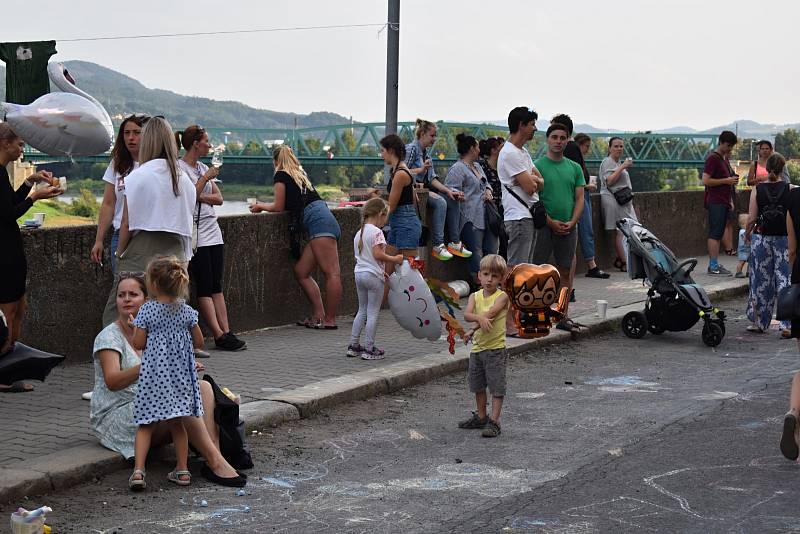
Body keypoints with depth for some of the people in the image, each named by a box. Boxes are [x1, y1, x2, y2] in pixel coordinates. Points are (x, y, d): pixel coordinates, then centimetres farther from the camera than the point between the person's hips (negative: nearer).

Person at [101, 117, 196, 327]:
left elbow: (127, 224, -4)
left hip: (142, 253, -4)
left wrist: (120, 255, 8)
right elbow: (186, 222, 11)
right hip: (175, 253, 5)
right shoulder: (184, 179, 7)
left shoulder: (138, 177, -6)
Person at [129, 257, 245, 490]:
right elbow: (199, 342, 7)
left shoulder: (147, 310, -8)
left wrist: (135, 328, 12)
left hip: (154, 375, -3)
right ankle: (182, 470, 17)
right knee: (177, 425, 14)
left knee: (145, 425, 2)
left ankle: (138, 470, -10)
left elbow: (138, 343, -7)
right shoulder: (187, 311, 2)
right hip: (180, 375, 3)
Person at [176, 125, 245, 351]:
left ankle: (226, 332, 0)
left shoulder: (203, 167, 16)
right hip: (195, 233, -7)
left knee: (217, 286, 3)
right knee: (204, 288, -6)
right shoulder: (179, 167, -6)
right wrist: (206, 178, -9)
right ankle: (219, 336, -8)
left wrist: (199, 197, -6)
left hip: (212, 231, 7)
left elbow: (219, 198, 10)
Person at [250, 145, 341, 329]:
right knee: (301, 272, 10)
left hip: (318, 221, -8)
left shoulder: (281, 175, 7)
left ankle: (330, 320, -13)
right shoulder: (300, 173, 29)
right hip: (326, 221, 9)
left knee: (331, 273, -12)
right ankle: (318, 316, 7)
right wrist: (264, 206, 40)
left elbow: (278, 207, 8)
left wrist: (261, 206, 27)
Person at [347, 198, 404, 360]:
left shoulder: (359, 233, 13)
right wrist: (394, 259, -9)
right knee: (373, 313, -1)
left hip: (359, 273, 8)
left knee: (362, 310, 17)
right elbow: (377, 254, -21)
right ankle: (369, 349, 1)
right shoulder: (376, 232, -13)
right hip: (373, 275, -8)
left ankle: (353, 345, 17)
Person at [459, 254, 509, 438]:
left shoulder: (502, 296, -8)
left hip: (495, 348, -6)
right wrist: (480, 318, -34)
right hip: (477, 348, 6)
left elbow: (491, 313, -23)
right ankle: (481, 417, 32)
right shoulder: (475, 296, 4)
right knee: (478, 385, 17)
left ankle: (494, 422, -1)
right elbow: (467, 314, -13)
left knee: (496, 386, -5)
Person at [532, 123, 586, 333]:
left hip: (569, 227, 5)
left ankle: (564, 318, 15)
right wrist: (551, 222, -12)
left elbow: (579, 198, 9)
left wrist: (571, 222, -6)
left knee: (566, 272, 8)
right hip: (544, 226, -5)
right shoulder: (537, 166, -3)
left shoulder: (574, 168, 12)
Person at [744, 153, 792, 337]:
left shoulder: (757, 189, -4)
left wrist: (747, 233, 14)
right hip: (783, 239, -1)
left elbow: (751, 219, -4)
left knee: (761, 280, 12)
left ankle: (759, 322, 20)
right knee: (784, 280, 2)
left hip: (761, 238, 1)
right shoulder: (789, 190, -7)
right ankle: (786, 326, -4)